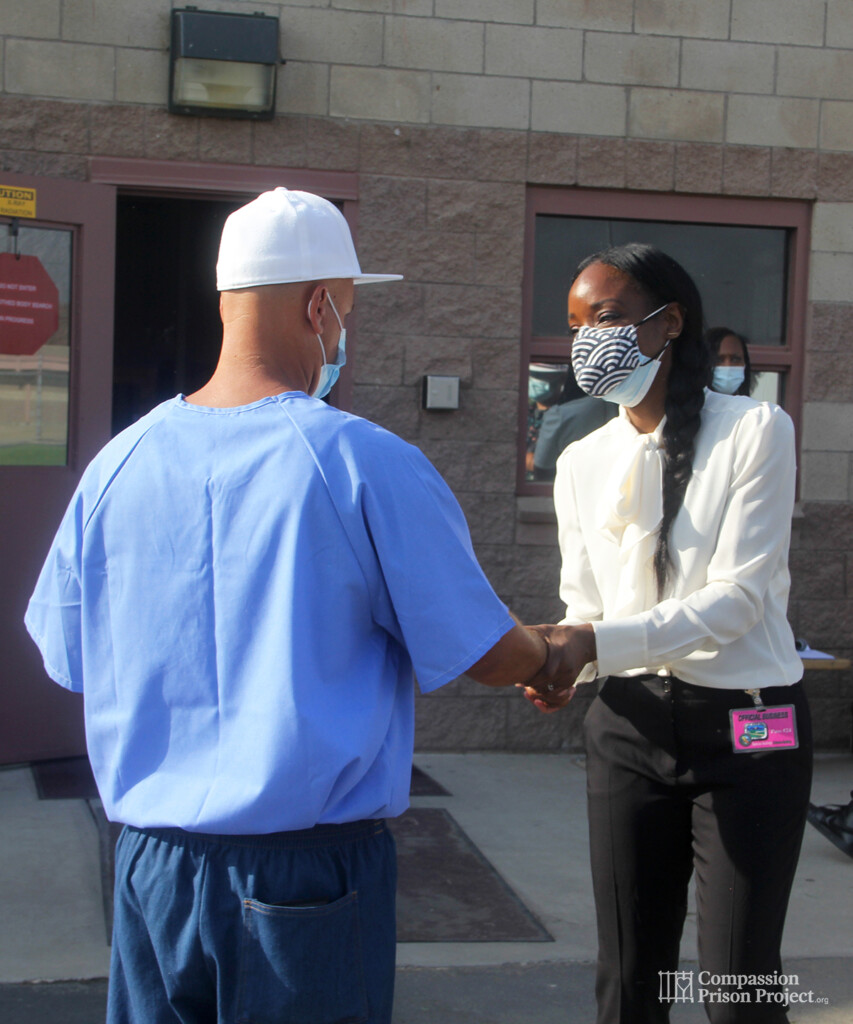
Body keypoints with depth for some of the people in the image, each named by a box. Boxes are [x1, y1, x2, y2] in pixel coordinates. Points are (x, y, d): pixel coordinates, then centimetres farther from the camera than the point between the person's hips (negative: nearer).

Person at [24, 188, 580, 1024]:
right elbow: (483, 655, -5)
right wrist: (554, 664, 17)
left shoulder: (119, 461, -3)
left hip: (151, 861, 4)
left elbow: (65, 659, 9)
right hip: (305, 870, -3)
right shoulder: (364, 463, -14)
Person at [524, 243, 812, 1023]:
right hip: (631, 725, 5)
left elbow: (739, 596, -16)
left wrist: (601, 641, -25)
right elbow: (583, 606, 8)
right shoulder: (582, 463, 8)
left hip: (745, 728, -4)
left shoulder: (754, 431, -7)